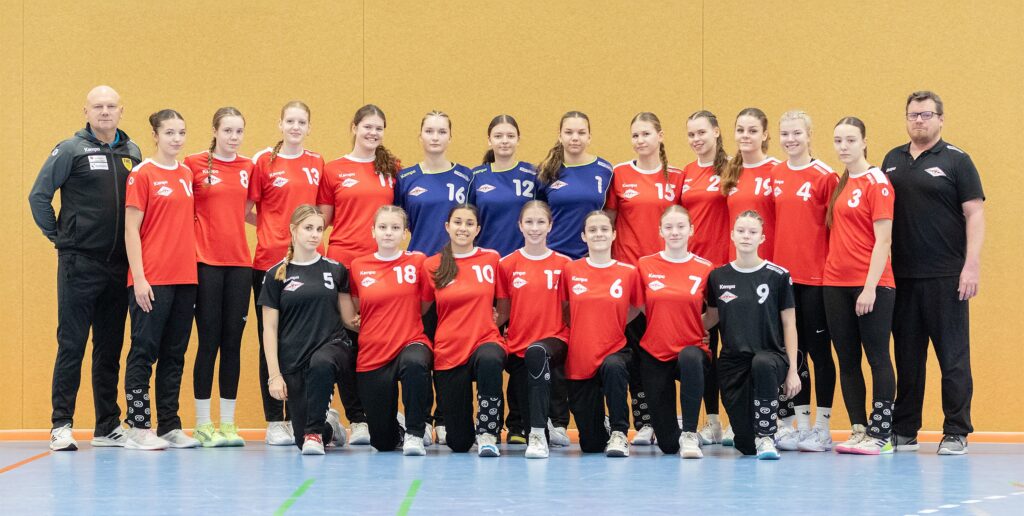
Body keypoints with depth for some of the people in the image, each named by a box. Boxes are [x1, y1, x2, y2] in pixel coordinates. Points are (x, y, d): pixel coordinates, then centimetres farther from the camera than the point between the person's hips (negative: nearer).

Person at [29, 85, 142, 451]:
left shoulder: (132, 153, 11)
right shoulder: (71, 150, -3)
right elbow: (39, 195, -2)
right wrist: (57, 236, -2)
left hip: (119, 266, 4)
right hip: (80, 264, -4)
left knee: (110, 348, 9)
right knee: (72, 345, -3)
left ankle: (108, 426, 16)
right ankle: (61, 425, 2)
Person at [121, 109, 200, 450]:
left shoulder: (188, 175, 12)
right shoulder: (142, 174, -5)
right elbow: (131, 229, -7)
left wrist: (194, 268, 10)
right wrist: (139, 278, -13)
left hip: (184, 278, 6)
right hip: (152, 280, -6)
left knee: (175, 354, 8)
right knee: (144, 351, -2)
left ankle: (170, 426, 13)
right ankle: (138, 428, 1)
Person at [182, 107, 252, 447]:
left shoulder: (248, 168, 10)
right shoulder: (195, 164, -2)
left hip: (239, 262, 4)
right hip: (207, 262, -4)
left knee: (233, 343, 5)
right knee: (209, 342, -2)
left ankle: (228, 423, 11)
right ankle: (202, 424, 5)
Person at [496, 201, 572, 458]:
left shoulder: (563, 264, 4)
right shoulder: (507, 265, 6)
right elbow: (503, 313, 9)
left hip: (554, 340, -3)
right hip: (517, 344, 3)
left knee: (536, 352, -39)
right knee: (525, 401, -2)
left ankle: (539, 434, -34)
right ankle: (552, 425, 38)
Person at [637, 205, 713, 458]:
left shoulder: (705, 269, -1)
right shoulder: (645, 266, 1)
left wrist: (700, 326, 0)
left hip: (692, 350, -1)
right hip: (654, 354, 1)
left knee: (690, 357, -42)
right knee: (668, 444, -2)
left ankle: (689, 434, -30)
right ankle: (676, 437, 38)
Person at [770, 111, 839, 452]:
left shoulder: (825, 176, -6)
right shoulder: (775, 175, 8)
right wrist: (773, 262, 7)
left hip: (816, 275, -5)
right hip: (783, 273, 5)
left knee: (819, 349, 2)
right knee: (792, 351, 9)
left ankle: (822, 428, 8)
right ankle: (800, 424, 16)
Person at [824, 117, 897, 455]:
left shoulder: (876, 182, -8)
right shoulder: (838, 183, 13)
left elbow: (883, 240, -13)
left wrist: (870, 287, -17)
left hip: (871, 284, -7)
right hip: (836, 284, 7)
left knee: (877, 357, -1)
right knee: (847, 360, 8)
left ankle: (881, 434, 2)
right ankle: (859, 430, 14)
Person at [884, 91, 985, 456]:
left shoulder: (956, 161, -1)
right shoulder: (892, 161, 13)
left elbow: (974, 214, -5)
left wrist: (972, 265, -14)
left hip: (945, 276, -4)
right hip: (901, 276, 4)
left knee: (953, 356, -1)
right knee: (907, 356, 9)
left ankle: (956, 433, 5)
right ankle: (905, 431, 15)